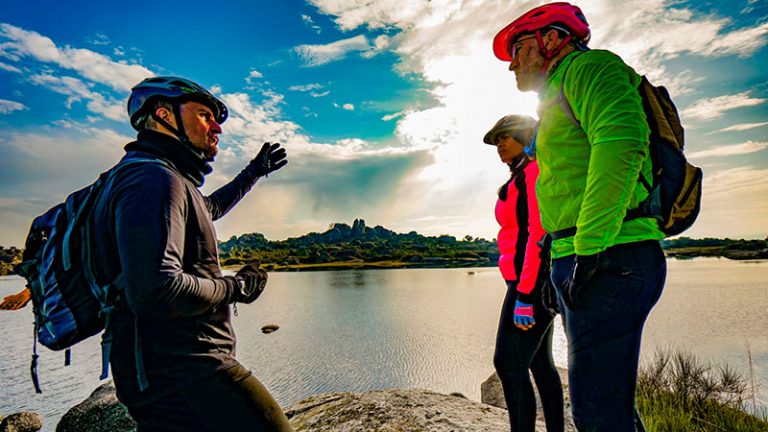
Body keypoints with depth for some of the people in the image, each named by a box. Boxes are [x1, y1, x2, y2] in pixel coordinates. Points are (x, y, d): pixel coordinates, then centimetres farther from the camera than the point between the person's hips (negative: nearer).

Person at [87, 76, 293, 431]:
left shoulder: (159, 179, 18)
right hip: (182, 371, -10)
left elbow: (209, 208, 39)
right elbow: (156, 289, -29)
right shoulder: (155, 179, -16)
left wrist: (255, 172, 43)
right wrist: (236, 288, -13)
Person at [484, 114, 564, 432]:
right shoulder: (524, 179, 20)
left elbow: (539, 234, -19)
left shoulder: (535, 171, -9)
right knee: (539, 362, 14)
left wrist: (524, 295, -22)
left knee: (508, 363, -11)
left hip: (534, 281, -10)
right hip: (534, 281, 10)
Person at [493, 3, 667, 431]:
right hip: (585, 262, 10)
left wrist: (589, 251, -22)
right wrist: (560, 267, 22)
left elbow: (621, 142, -19)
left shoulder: (588, 66, 1)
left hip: (610, 258, -10)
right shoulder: (561, 95, 28)